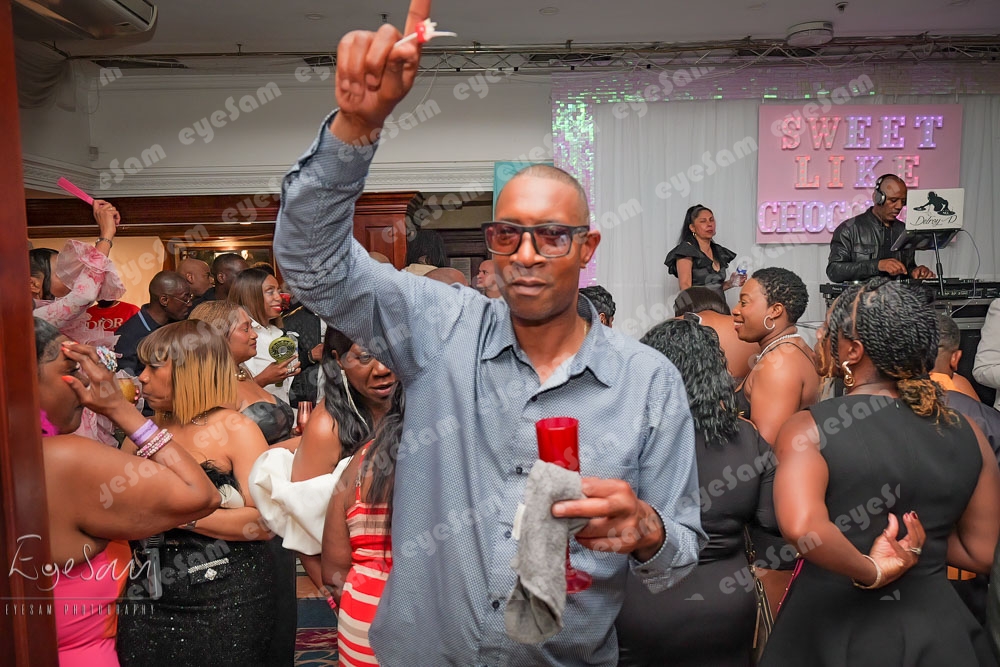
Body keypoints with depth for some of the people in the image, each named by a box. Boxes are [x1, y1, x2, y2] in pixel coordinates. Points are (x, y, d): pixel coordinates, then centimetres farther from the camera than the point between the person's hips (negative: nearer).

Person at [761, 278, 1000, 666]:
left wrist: (871, 570, -17)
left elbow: (801, 526, -32)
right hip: (938, 632, 4)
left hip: (834, 627, -3)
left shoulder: (809, 429, -16)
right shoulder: (968, 435, -1)